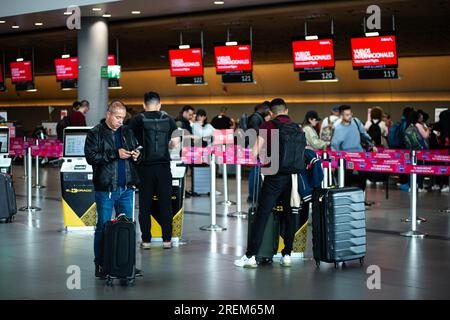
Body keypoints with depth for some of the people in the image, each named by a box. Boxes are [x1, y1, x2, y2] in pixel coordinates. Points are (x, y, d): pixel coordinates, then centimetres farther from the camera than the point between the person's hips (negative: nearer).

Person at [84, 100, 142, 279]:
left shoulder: (127, 132, 13)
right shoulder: (95, 133, -4)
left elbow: (136, 150, 25)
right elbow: (91, 157, -14)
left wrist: (136, 156, 1)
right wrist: (115, 154, -19)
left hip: (126, 188, 5)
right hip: (105, 189, -5)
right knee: (103, 227, 1)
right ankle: (100, 266, 9)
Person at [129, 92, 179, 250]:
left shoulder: (137, 120, -3)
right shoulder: (169, 120, 2)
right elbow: (175, 143, 2)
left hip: (144, 167, -1)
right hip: (163, 167, 1)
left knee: (145, 204, 6)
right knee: (165, 204, 8)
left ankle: (146, 240, 8)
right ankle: (167, 239, 10)